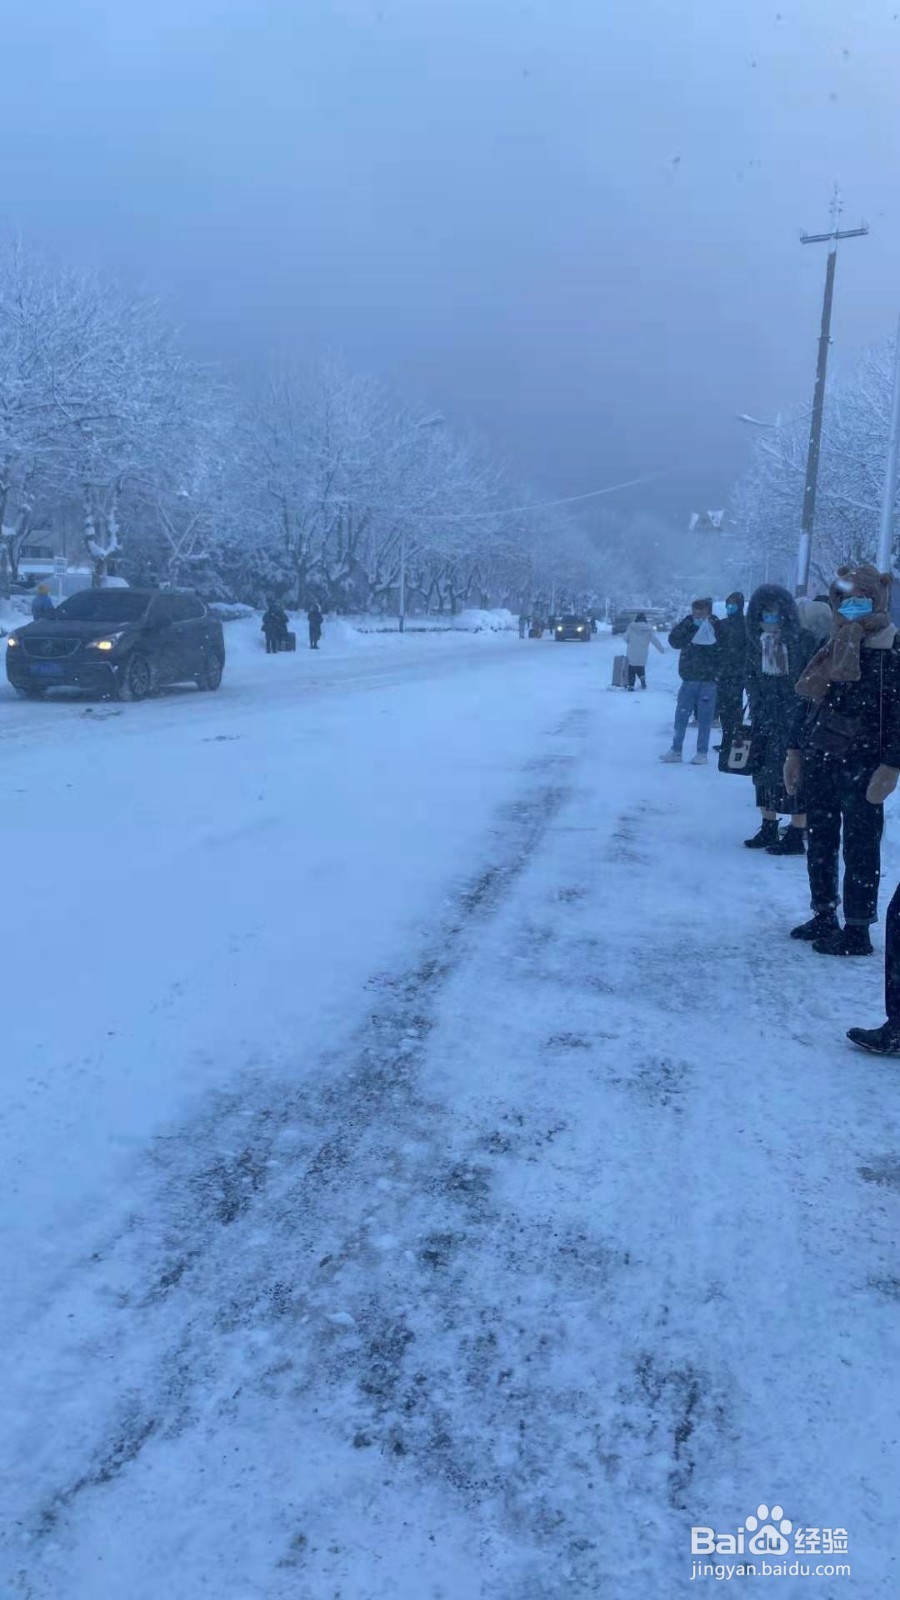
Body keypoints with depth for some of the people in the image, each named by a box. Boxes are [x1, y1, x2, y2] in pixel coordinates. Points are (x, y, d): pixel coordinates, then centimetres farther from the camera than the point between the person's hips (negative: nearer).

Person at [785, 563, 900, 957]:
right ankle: (824, 916, 28)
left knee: (859, 849, 0)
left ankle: (857, 931, 8)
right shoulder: (832, 649, 10)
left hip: (861, 767, -7)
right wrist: (795, 750, 13)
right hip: (819, 762, 7)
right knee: (820, 843, 14)